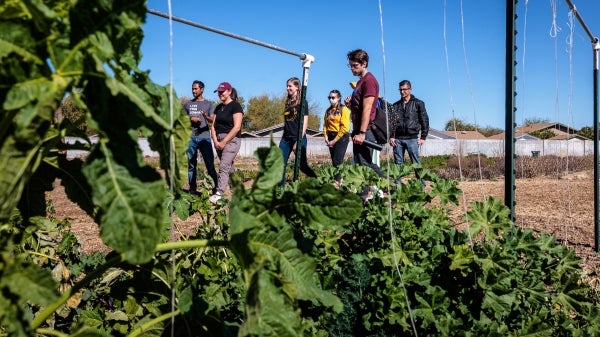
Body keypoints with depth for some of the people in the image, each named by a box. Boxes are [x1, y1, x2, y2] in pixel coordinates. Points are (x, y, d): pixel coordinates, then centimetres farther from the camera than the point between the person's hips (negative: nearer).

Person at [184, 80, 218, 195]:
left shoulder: (209, 104, 10)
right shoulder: (187, 104, 15)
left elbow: (213, 120, -1)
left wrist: (206, 116, -23)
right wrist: (191, 119, -5)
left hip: (204, 137, -2)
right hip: (190, 138, 2)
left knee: (210, 164, -6)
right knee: (191, 165, 4)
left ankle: (217, 186, -3)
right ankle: (192, 189, 9)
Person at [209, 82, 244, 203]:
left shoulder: (236, 106, -7)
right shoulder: (218, 107, 15)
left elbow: (237, 127, -15)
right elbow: (213, 125, 12)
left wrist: (224, 142, -16)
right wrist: (215, 140, -4)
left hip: (231, 139, -7)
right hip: (219, 140, 7)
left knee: (224, 166, -17)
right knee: (229, 167, 10)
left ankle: (218, 194, -21)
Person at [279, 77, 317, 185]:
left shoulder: (302, 102, -3)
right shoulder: (288, 102, 15)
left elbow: (305, 123, -8)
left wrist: (299, 141, -15)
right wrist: (284, 137, 14)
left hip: (298, 138, -6)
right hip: (286, 138, 6)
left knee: (302, 165, -2)